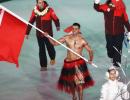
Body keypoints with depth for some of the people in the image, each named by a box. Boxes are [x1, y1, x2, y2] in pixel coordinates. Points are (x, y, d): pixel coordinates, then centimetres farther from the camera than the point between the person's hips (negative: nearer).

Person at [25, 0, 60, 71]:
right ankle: (43, 66, 14)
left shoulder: (49, 10, -13)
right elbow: (30, 22, 4)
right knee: (41, 50, 5)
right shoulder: (35, 11, -3)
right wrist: (27, 33, 6)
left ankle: (52, 58, 42)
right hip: (39, 34, 2)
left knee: (50, 48, 9)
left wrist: (57, 26, -33)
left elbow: (56, 19, -13)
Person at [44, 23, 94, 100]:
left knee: (79, 83, -11)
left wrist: (91, 59, -14)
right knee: (70, 82, 15)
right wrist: (48, 37, -12)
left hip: (78, 63, -3)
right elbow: (55, 43, 3)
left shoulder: (82, 41, -5)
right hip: (68, 63, 3)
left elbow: (90, 50, 2)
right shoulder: (67, 38, -1)